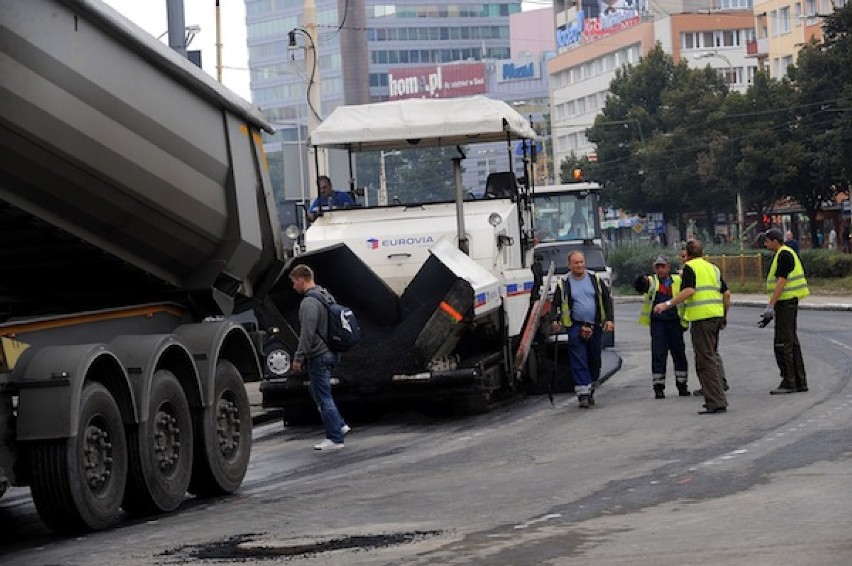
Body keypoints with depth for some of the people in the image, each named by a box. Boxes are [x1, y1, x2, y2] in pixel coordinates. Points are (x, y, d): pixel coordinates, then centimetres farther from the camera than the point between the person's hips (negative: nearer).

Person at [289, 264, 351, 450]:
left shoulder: (309, 302, -19)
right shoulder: (326, 296, 13)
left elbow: (307, 334, -23)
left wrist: (298, 358, -17)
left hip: (319, 356, -10)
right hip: (331, 352, 10)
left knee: (323, 397, -3)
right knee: (315, 390, 23)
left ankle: (335, 438, 0)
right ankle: (340, 425, 22)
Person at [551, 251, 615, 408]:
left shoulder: (594, 279, 7)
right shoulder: (563, 283, 1)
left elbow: (607, 299, 10)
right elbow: (556, 304, 3)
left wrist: (609, 319, 0)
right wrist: (556, 320, -15)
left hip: (595, 327, 3)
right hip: (576, 327, -3)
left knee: (595, 360, 10)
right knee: (579, 361, -12)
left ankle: (590, 390, 26)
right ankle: (582, 393, -15)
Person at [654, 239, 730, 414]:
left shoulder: (690, 267, -2)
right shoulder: (713, 268, 20)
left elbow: (689, 291, -16)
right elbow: (726, 293, 17)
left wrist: (667, 304, -15)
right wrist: (724, 316, 26)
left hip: (701, 316, -8)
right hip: (716, 314, 8)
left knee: (705, 360, -7)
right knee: (712, 357, 19)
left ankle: (716, 402, -12)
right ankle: (718, 398, 22)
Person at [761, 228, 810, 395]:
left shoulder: (784, 255, -15)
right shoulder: (785, 254, 17)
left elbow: (781, 282, -22)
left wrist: (770, 306, -24)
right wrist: (771, 308, 22)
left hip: (785, 303, -11)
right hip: (789, 302, 11)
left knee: (782, 344, -8)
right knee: (792, 342, 12)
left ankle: (788, 383, -7)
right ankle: (800, 382, 15)